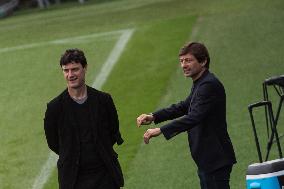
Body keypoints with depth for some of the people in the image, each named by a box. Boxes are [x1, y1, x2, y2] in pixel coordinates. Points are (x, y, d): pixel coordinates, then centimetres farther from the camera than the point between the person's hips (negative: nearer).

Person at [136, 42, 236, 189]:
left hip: (216, 160, -10)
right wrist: (153, 117, 7)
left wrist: (161, 130, -33)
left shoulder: (209, 85, -20)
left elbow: (194, 117, -29)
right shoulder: (200, 84, 13)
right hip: (206, 160, 10)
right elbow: (184, 106, 21)